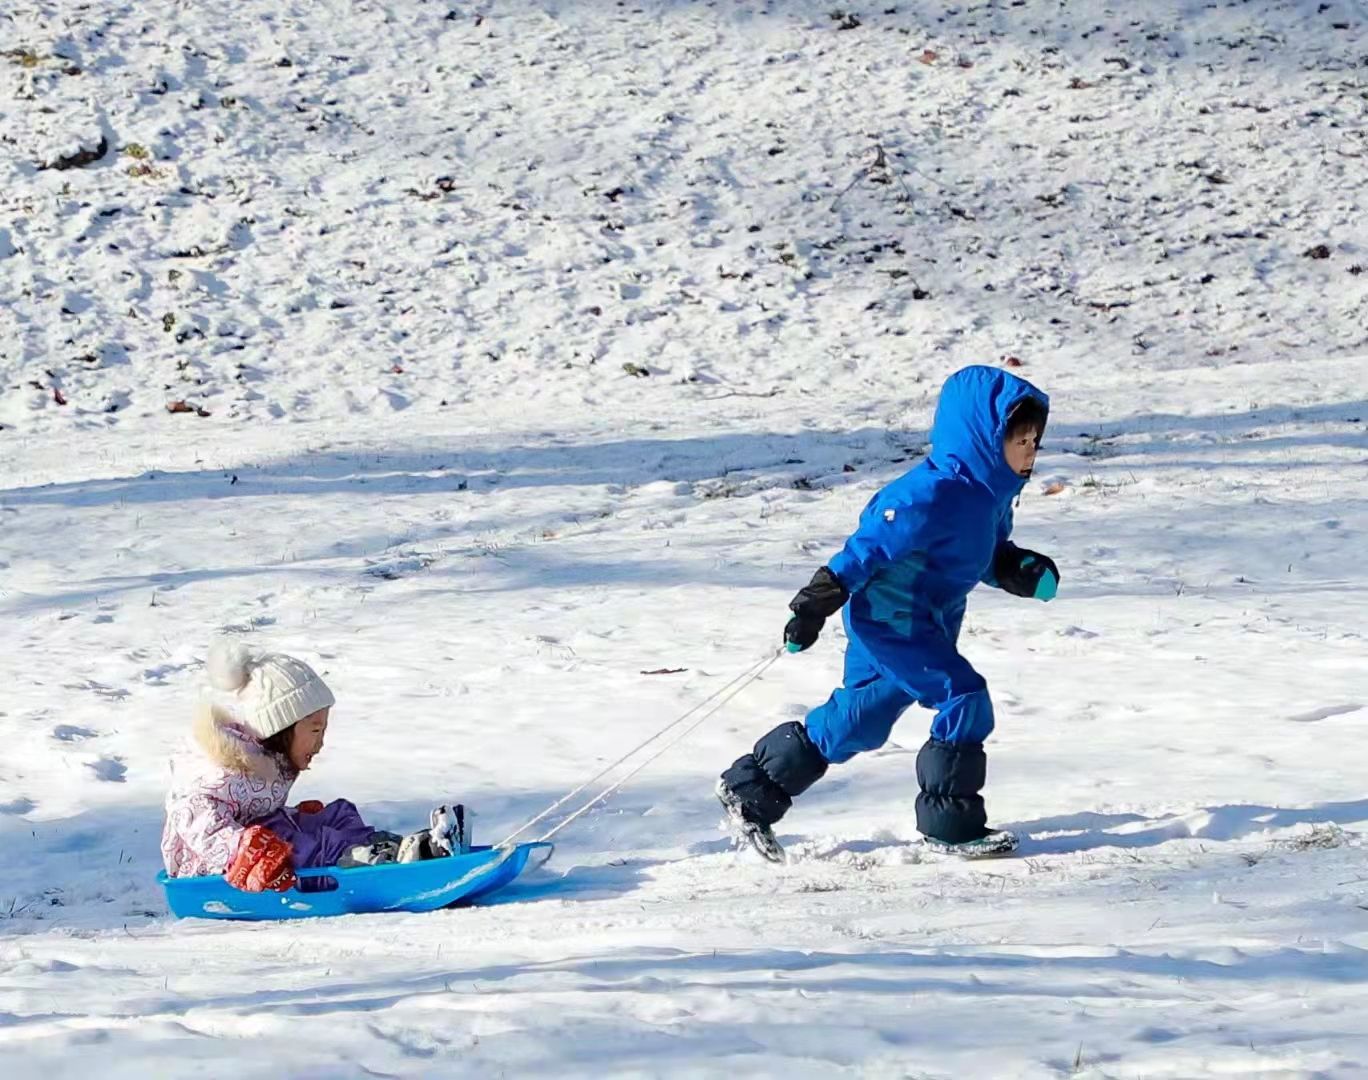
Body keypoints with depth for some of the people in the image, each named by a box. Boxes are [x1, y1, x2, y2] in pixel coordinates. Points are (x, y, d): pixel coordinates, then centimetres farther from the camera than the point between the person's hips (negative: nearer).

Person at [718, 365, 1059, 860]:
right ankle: (951, 822, -5)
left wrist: (1022, 571, -1)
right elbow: (872, 545, -25)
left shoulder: (990, 493, 4)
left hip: (927, 625, 10)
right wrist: (817, 603, -25)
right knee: (965, 699, -16)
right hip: (890, 619, -10)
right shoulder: (934, 494, -26)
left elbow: (989, 553, 20)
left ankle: (751, 789, 26)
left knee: (859, 722, 15)